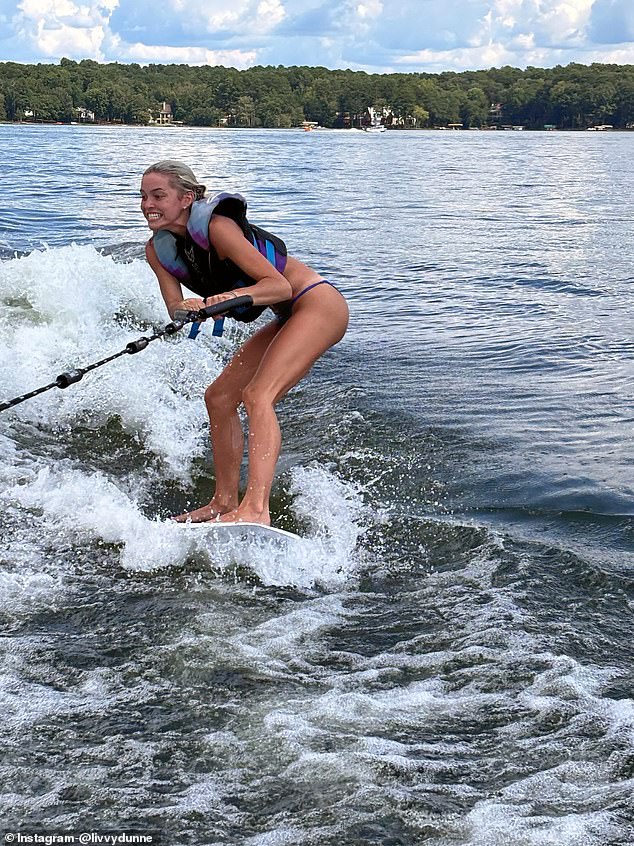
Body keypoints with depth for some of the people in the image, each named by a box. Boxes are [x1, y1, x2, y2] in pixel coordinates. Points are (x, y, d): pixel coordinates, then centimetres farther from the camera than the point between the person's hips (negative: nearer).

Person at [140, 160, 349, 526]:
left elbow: (280, 286, -25)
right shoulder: (158, 250, 2)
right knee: (219, 398, 9)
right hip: (289, 317, 10)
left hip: (318, 304, -9)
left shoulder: (216, 225, -22)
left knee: (258, 396, -26)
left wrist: (234, 296, -43)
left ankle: (256, 510, -36)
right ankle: (225, 502, 18)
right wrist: (190, 310, -28)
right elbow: (177, 311, -6)